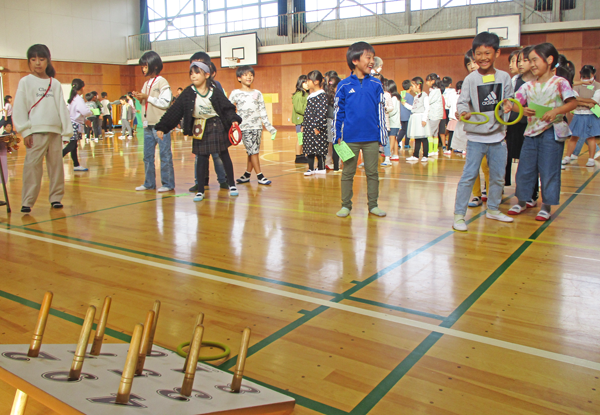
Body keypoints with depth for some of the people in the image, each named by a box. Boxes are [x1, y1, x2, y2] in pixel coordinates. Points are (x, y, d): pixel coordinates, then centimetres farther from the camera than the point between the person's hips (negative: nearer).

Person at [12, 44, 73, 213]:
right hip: (36, 131, -3)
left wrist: (67, 129, 6)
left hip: (55, 131, 3)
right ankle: (27, 202, -3)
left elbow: (62, 108, 12)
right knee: (32, 166, -7)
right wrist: (25, 131, -5)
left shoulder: (55, 84, 13)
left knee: (56, 165, 5)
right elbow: (19, 108, 2)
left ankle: (56, 197, 15)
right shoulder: (25, 82, 5)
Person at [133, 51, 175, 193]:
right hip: (148, 124, 8)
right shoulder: (146, 83, 15)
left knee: (165, 155, -2)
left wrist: (147, 97, -15)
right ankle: (149, 183, 19)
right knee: (147, 156, 11)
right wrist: (140, 98, 1)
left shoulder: (162, 83, -7)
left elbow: (165, 103, -16)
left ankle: (168, 184, 5)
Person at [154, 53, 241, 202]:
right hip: (200, 129, 0)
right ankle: (200, 190, 10)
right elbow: (175, 111, -9)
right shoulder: (188, 93, -9)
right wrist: (162, 127, -12)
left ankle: (232, 185, 23)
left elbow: (227, 108, -7)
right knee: (201, 159, 1)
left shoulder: (215, 92, -11)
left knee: (224, 156, 10)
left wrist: (233, 120, -25)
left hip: (217, 126, 0)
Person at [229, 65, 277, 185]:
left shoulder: (257, 93, 12)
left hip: (257, 126, 3)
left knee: (252, 152, 4)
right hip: (244, 127, -3)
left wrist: (269, 126, 9)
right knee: (253, 151, -7)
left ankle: (247, 175, 16)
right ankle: (260, 176, -3)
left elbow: (263, 111, 12)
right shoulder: (235, 93, 4)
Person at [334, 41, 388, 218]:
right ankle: (346, 205, 19)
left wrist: (382, 136, 4)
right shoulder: (344, 86, -1)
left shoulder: (376, 85, 3)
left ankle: (373, 205, 20)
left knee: (372, 173, 9)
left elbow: (380, 112, 6)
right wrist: (337, 136, 0)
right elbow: (338, 112, 3)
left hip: (371, 138, 2)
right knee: (347, 173, 8)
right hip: (350, 138, -1)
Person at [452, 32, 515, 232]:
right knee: (469, 176, -8)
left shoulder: (504, 77, 5)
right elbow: (462, 101, -11)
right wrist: (464, 112, -32)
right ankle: (459, 214, -1)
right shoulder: (471, 79, -5)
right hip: (476, 136, -4)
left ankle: (493, 209, 31)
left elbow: (509, 99, 14)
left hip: (498, 135, 4)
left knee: (498, 176, 14)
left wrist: (508, 104, -8)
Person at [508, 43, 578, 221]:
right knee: (525, 169, 8)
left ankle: (546, 206, 12)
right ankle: (522, 201, 24)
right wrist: (523, 110, -21)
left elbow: (573, 103, -10)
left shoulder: (560, 82, -5)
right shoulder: (529, 86, 7)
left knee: (549, 170, 1)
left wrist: (556, 111, -26)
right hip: (531, 132, 5)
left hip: (552, 132, -4)